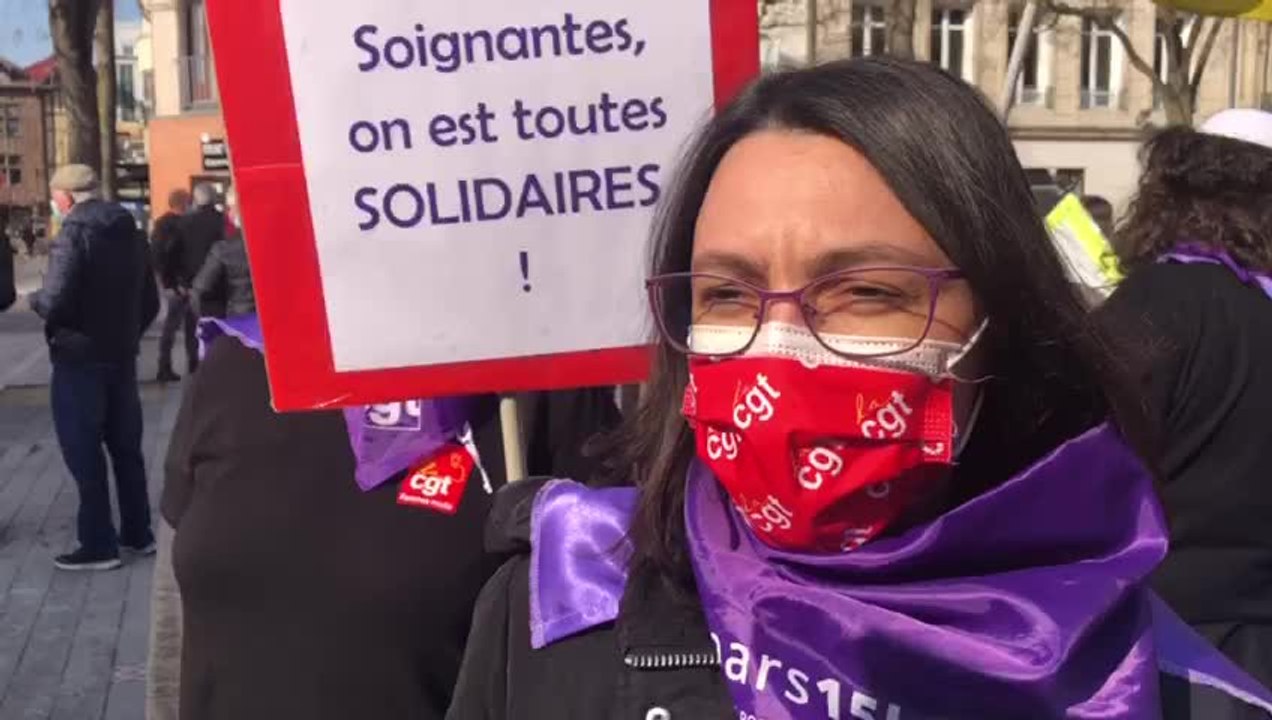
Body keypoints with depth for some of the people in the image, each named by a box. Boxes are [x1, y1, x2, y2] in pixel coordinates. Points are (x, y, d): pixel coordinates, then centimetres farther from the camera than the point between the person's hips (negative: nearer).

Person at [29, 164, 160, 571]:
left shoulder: (72, 236, -15)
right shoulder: (130, 233, 9)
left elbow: (54, 303, -23)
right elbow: (150, 302, 12)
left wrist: (34, 300, -2)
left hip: (79, 360, -7)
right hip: (122, 358, 8)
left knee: (84, 453, 1)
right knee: (126, 447, 15)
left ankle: (99, 545, 6)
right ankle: (138, 533, 24)